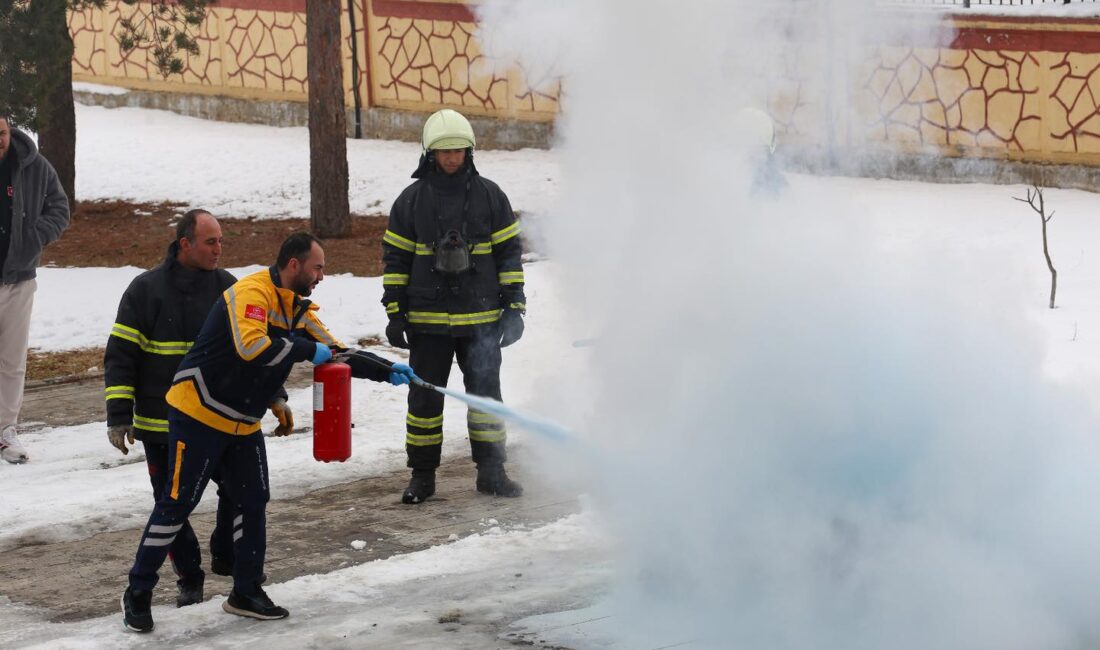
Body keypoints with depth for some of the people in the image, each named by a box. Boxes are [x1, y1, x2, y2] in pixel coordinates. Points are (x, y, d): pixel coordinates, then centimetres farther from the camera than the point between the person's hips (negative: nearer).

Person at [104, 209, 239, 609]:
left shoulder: (228, 288, 1)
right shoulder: (146, 291, -8)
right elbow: (120, 355, -7)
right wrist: (119, 417, -11)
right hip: (161, 424, -2)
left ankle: (227, 556, 29)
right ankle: (189, 579, 21)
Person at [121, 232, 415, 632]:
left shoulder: (299, 311, 8)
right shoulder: (251, 293, -21)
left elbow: (335, 353, 15)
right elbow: (250, 346, -37)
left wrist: (386, 371, 4)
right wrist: (307, 350, -27)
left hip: (243, 425, 9)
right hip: (199, 414, -9)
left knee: (253, 501, 9)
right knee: (177, 504, -5)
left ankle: (246, 593, 21)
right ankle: (138, 594, 4)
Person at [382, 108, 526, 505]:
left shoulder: (489, 195, 3)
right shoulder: (412, 200, 1)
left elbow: (510, 251, 6)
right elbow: (395, 257, 5)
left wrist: (514, 307, 1)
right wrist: (394, 313, 1)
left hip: (481, 319, 1)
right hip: (427, 320, 0)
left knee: (486, 393, 7)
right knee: (425, 396, 3)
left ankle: (491, 471, 17)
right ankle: (422, 475, 12)